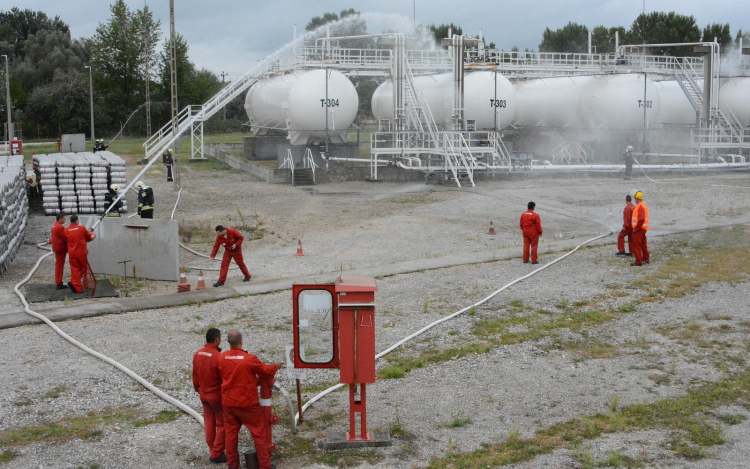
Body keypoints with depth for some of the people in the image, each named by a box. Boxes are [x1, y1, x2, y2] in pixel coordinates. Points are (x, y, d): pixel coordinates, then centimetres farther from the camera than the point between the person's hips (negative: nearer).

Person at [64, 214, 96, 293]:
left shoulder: (66, 230, -3)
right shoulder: (82, 228, -8)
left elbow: (65, 241, 9)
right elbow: (88, 238, 7)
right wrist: (93, 235, 29)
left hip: (72, 253, 2)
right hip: (82, 252, -2)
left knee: (74, 269, 7)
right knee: (83, 268, 13)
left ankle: (78, 288, 1)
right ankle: (73, 282, -2)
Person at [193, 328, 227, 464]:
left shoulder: (197, 354, -3)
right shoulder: (218, 357, -25)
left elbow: (195, 376, 8)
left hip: (204, 395, 7)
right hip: (218, 395, -7)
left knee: (209, 424, 17)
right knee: (222, 425, 7)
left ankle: (212, 451, 26)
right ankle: (216, 454, 10)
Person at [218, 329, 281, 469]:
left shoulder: (222, 358, -7)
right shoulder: (250, 359, -20)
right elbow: (266, 370, -5)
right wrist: (276, 366, 16)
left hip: (228, 402, 4)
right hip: (247, 403, -4)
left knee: (230, 433, 15)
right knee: (258, 434, 8)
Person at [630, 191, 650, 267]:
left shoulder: (640, 206, -20)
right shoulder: (643, 205, 14)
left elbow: (641, 219, -29)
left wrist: (636, 228, -22)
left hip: (639, 229, -10)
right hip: (643, 228, 10)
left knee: (636, 245, -6)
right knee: (643, 244, 20)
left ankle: (638, 262, -5)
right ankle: (646, 258, 31)